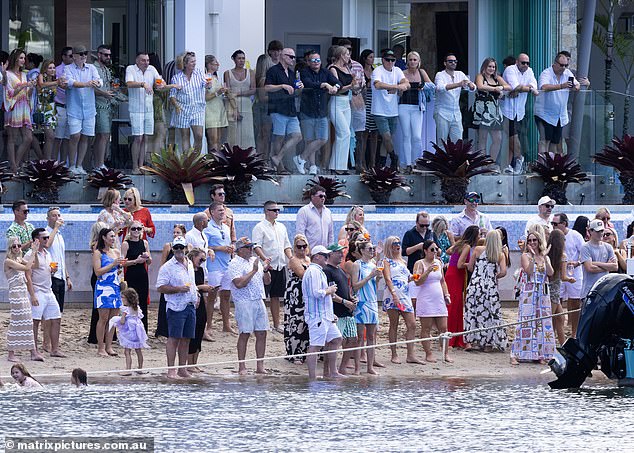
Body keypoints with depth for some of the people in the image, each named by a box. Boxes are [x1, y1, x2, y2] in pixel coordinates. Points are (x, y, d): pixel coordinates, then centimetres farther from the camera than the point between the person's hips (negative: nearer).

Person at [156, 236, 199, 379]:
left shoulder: (190, 264, 16)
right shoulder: (167, 267, -7)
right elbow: (160, 287, -12)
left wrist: (196, 295, 14)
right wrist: (178, 289, -19)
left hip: (190, 307, 7)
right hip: (176, 307, -7)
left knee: (186, 339, 8)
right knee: (174, 339, -7)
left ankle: (182, 369, 14)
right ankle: (171, 370, -6)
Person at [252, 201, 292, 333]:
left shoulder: (281, 227, 17)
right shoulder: (260, 227, -6)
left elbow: (286, 245, 21)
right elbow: (257, 246, -15)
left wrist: (291, 257, 4)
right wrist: (264, 259, -30)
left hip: (280, 266, 7)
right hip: (267, 267, -7)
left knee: (276, 296, 12)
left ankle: (276, 324, 16)